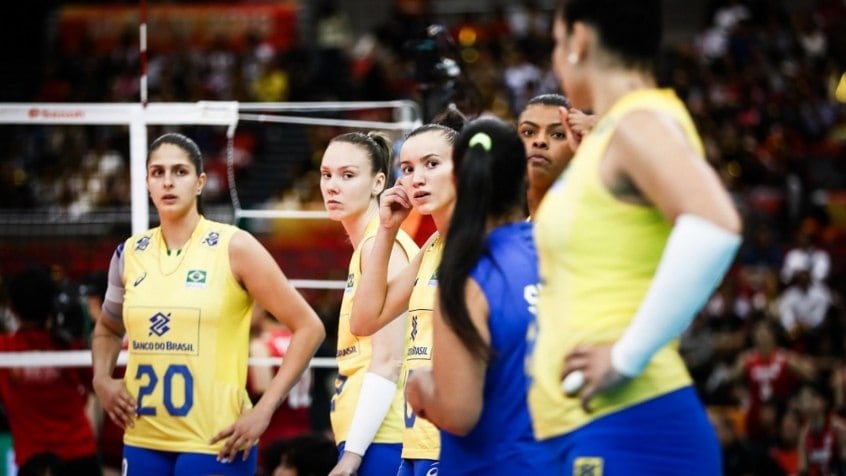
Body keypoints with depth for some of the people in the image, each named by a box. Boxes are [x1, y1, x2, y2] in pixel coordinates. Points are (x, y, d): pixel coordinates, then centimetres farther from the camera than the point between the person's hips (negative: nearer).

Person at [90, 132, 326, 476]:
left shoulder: (233, 248, -5)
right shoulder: (130, 254, 9)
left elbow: (308, 327, -5)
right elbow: (108, 328, 28)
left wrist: (264, 410, -11)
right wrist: (102, 379, 7)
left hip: (215, 442, -5)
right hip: (143, 441, 5)